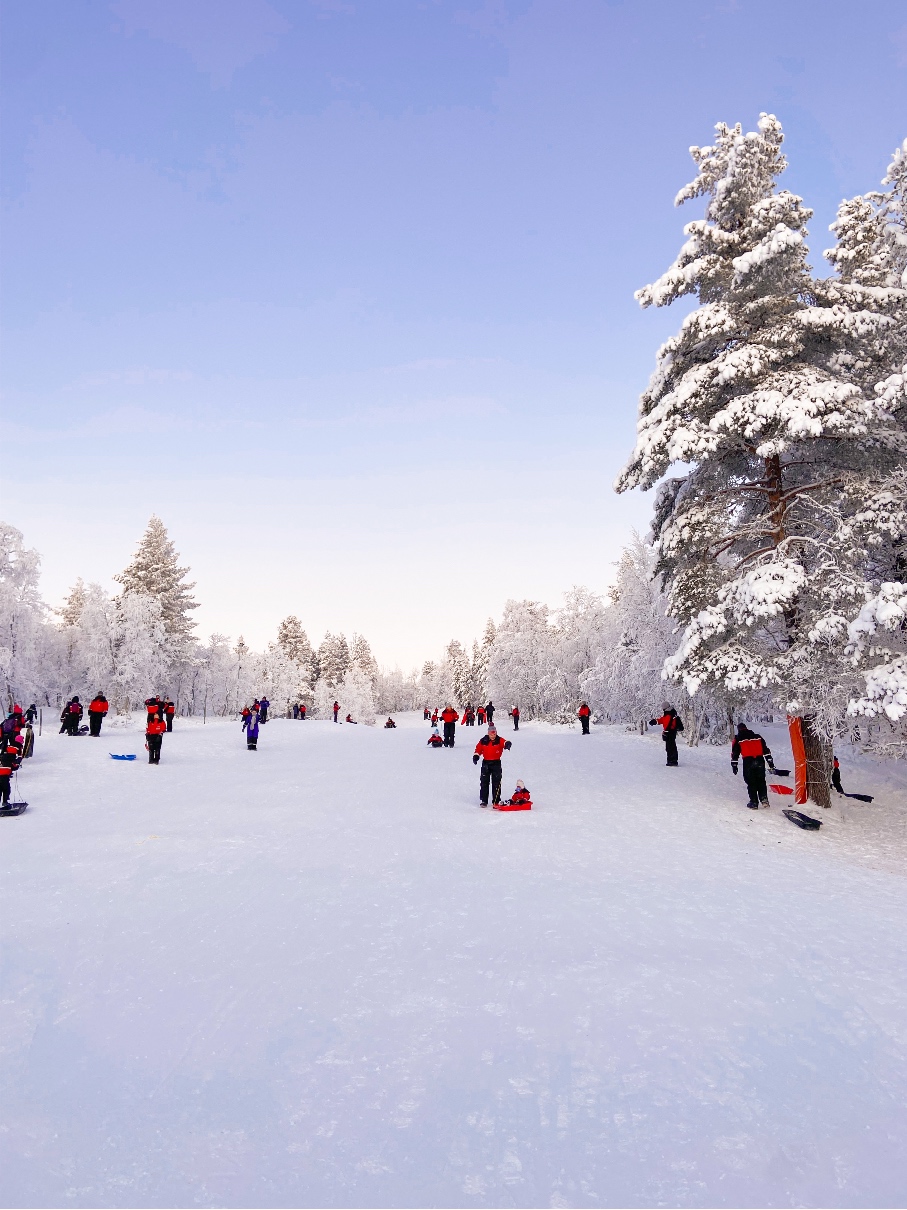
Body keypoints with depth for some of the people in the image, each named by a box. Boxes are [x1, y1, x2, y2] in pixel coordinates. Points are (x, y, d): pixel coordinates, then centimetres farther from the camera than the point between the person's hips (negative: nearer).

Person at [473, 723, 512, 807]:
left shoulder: (499, 740, -5)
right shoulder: (483, 741, -1)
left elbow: (505, 742, -24)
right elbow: (478, 749, 8)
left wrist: (507, 744, -47)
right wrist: (476, 756, -6)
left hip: (496, 763, -1)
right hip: (486, 763, 1)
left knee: (496, 782, 4)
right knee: (484, 782, 3)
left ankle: (496, 800, 13)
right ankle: (483, 800, 11)